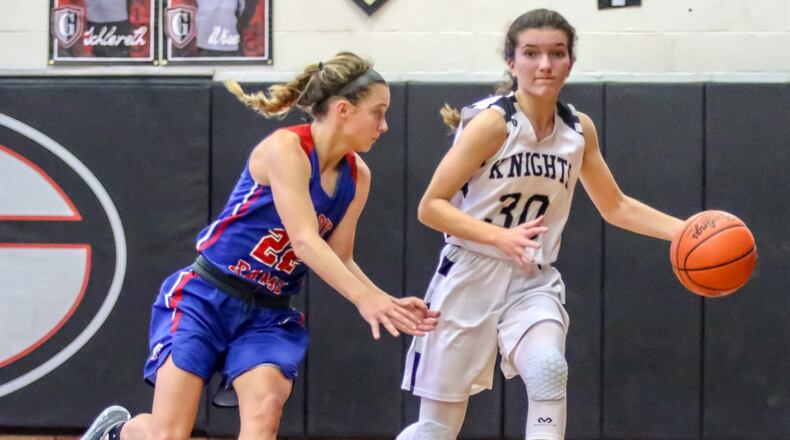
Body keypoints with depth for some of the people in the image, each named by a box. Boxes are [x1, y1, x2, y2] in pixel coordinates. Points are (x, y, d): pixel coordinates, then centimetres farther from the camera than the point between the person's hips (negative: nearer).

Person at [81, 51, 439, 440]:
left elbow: (340, 260, 7)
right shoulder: (285, 148, -20)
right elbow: (303, 240, -29)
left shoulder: (357, 177, 2)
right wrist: (364, 298, -39)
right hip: (206, 299, -5)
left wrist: (388, 303, -10)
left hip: (269, 315, 5)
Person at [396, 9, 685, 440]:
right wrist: (501, 237, -30)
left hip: (534, 282, 4)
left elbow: (615, 207, 15)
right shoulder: (493, 122, -15)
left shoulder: (579, 129, 2)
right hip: (470, 279, -4)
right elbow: (431, 207, -16)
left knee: (549, 371, -29)